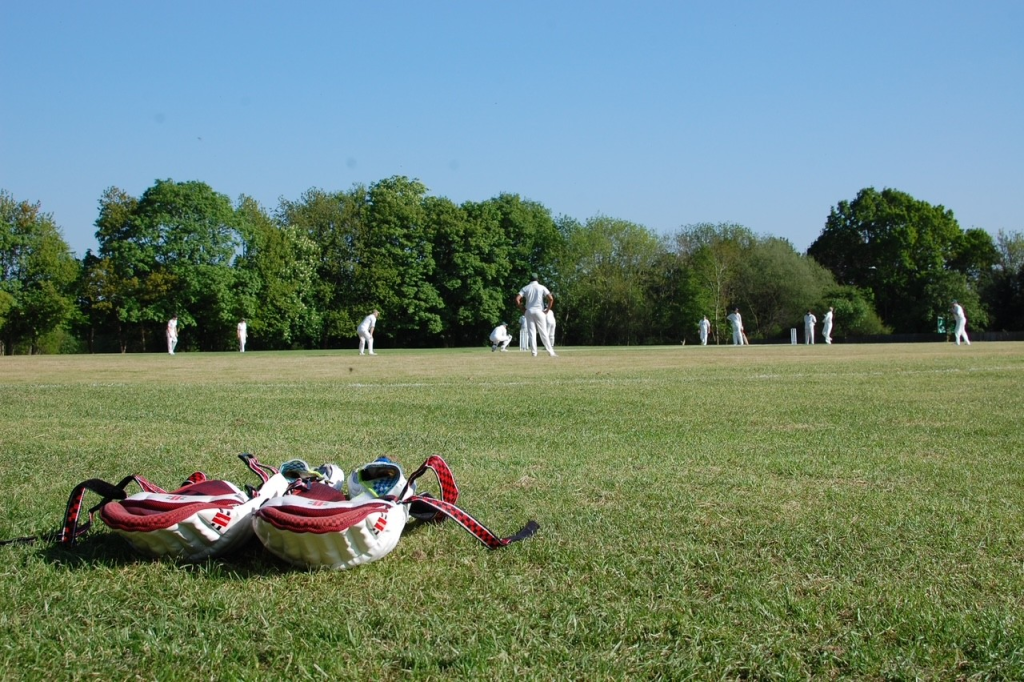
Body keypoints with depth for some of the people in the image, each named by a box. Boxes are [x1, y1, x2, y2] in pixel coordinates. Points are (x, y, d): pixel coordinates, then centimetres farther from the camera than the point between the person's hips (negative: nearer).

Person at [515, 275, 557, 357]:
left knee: (531, 332, 4)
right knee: (543, 333, 1)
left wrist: (522, 310, 4)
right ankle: (550, 352, -3)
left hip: (528, 311, 1)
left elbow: (517, 299, -4)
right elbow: (551, 298, -8)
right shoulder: (542, 287, 4)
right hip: (539, 311, -1)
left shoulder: (525, 288, 8)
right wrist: (548, 309, 1)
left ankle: (534, 352, -2)